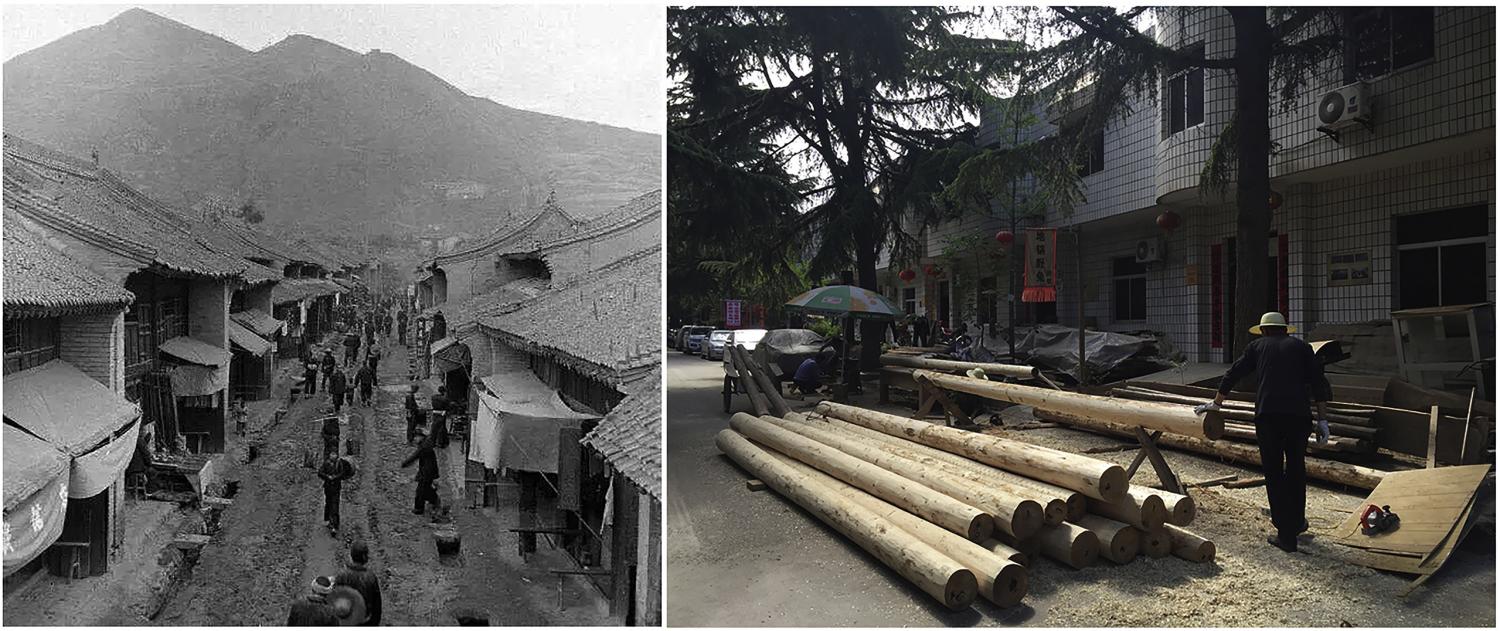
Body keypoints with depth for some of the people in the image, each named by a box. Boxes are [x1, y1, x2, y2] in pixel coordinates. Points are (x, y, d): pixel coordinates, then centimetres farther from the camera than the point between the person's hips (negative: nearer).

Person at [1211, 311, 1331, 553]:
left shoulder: (1258, 346, 17)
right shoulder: (1301, 346, 18)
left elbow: (1232, 376, 20)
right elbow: (1319, 383, 9)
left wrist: (1216, 404, 30)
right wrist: (1323, 419, 9)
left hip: (1267, 415, -1)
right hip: (1299, 415, 2)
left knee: (1274, 473, 5)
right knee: (1296, 469, 20)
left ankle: (1286, 534, 4)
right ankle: (1297, 521, 33)